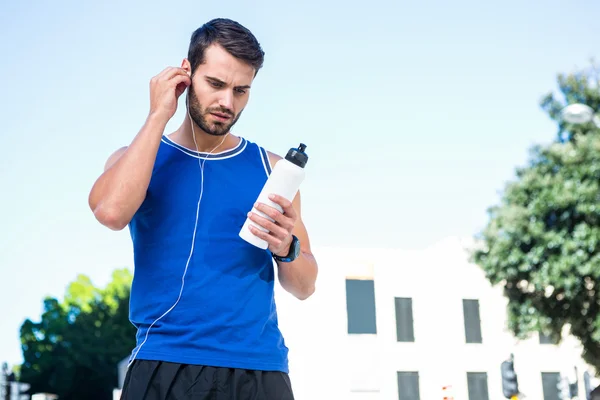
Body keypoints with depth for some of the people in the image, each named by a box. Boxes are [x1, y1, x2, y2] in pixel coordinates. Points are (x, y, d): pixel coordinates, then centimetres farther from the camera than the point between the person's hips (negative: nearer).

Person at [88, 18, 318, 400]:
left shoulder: (271, 168, 7)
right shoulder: (137, 158, 6)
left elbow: (304, 287, 9)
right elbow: (111, 211, -18)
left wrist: (287, 249, -14)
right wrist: (159, 115, -9)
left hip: (259, 368, 1)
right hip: (165, 366, -1)